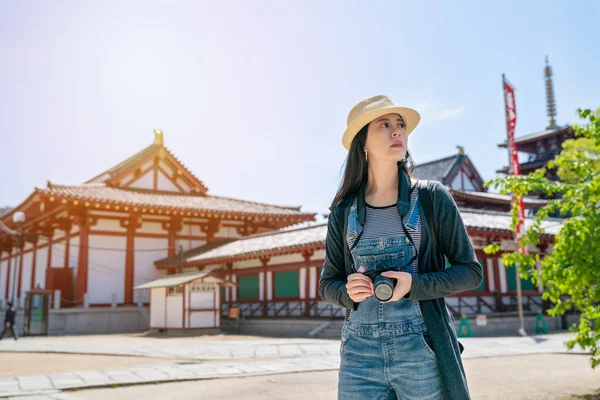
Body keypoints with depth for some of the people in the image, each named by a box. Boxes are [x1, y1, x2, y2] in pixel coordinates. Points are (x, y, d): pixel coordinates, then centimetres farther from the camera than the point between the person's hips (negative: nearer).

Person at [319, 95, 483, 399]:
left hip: (422, 350, -1)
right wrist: (349, 291, -11)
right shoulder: (344, 212, 5)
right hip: (359, 351, 2)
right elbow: (327, 284, 12)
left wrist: (414, 284, -15)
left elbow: (471, 271, 1)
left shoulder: (432, 198, 0)